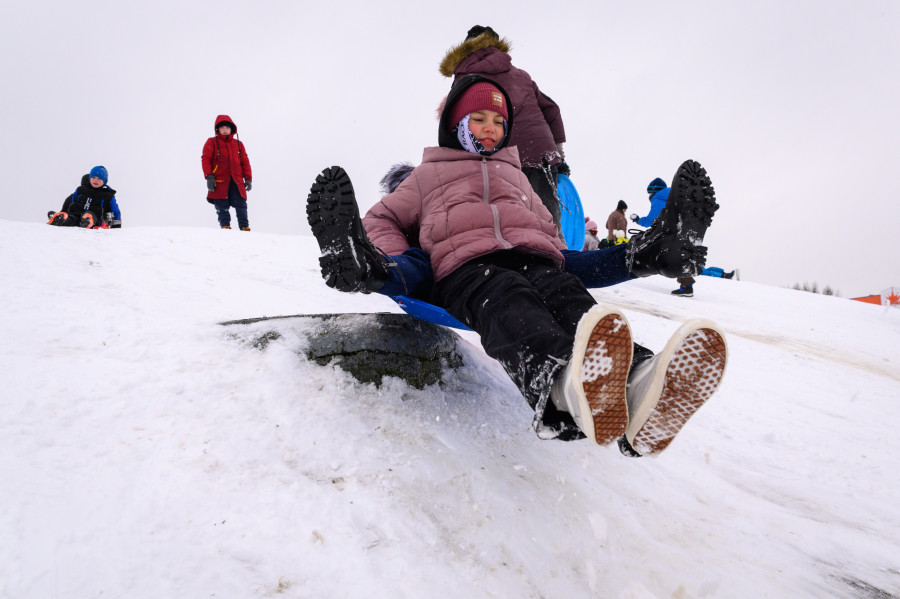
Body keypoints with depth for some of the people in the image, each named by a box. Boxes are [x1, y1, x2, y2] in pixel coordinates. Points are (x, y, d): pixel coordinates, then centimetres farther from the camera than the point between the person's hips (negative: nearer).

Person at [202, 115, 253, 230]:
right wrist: (209, 176, -10)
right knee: (222, 207, -4)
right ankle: (225, 225, 1)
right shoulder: (212, 142, 9)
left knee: (241, 205, -6)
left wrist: (248, 178, 8)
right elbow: (205, 159, 1)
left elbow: (245, 162, 18)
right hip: (219, 181, -2)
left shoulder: (238, 144, 19)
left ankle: (244, 226, -6)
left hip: (237, 181, 2)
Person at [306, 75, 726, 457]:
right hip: (465, 267, -3)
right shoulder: (428, 175, 33)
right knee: (506, 299, -40)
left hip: (533, 261, 3)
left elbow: (549, 231, 41)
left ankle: (637, 385, -66)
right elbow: (383, 221, 29)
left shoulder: (515, 174, 42)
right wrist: (382, 264, 4)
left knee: (569, 297, -34)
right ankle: (562, 387, -74)